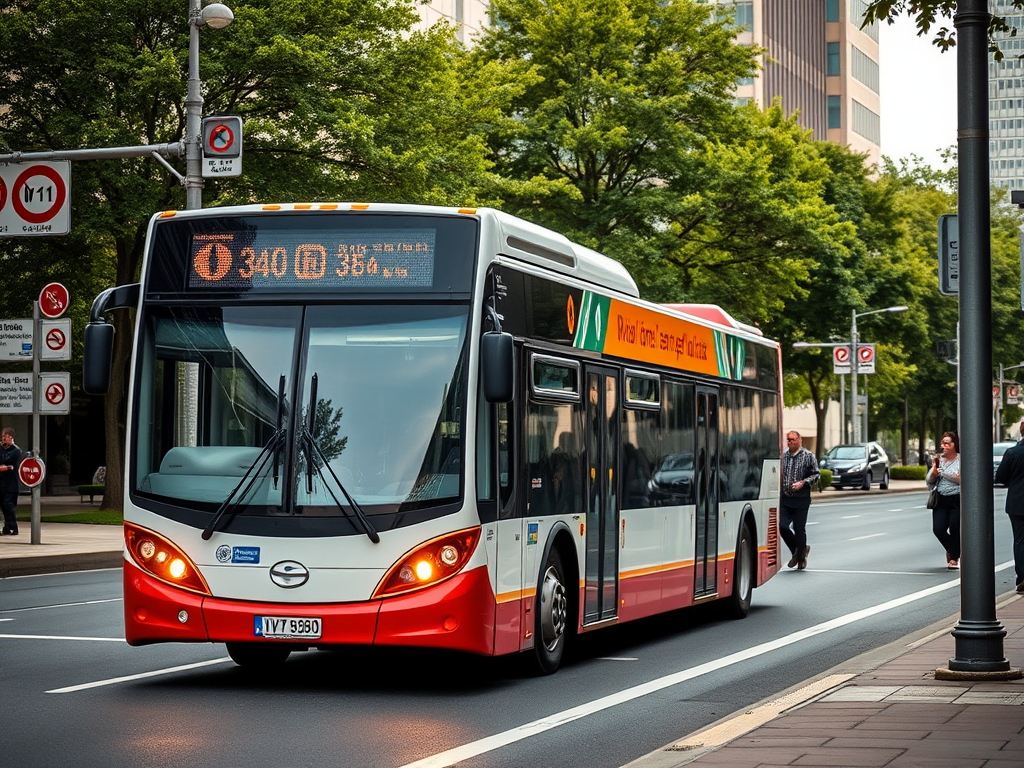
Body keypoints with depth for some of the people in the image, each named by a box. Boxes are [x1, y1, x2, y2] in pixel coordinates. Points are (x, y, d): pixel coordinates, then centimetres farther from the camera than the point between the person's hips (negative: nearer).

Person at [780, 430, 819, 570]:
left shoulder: (808, 456, 0)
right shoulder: (782, 456, 10)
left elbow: (815, 475, -3)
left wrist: (802, 483, -17)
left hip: (801, 500, -3)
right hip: (785, 499, 3)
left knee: (799, 529, 0)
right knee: (782, 526, -7)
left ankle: (801, 558, 19)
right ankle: (798, 551, 16)